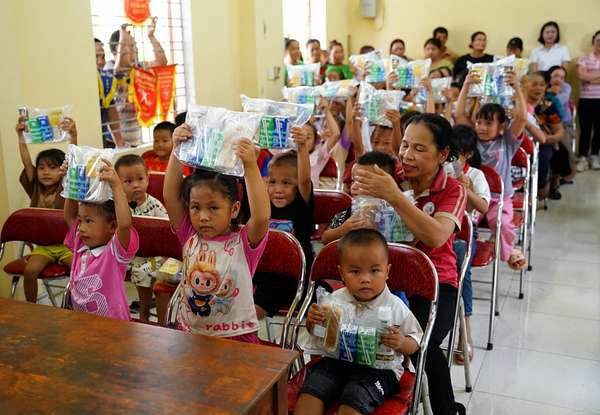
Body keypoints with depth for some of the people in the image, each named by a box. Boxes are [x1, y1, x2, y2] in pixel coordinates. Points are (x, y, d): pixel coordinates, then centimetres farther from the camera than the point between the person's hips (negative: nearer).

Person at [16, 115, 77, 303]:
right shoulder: (36, 190, 4)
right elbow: (26, 162, -3)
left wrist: (73, 136, -33)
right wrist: (21, 136, -11)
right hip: (44, 244, 3)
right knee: (30, 270, -20)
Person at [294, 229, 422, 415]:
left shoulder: (395, 307, -4)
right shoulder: (336, 300, 3)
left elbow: (415, 342, 6)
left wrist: (402, 343, -18)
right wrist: (312, 322, -7)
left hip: (379, 368, -3)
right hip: (337, 361, 3)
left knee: (355, 397, -29)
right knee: (312, 386, -22)